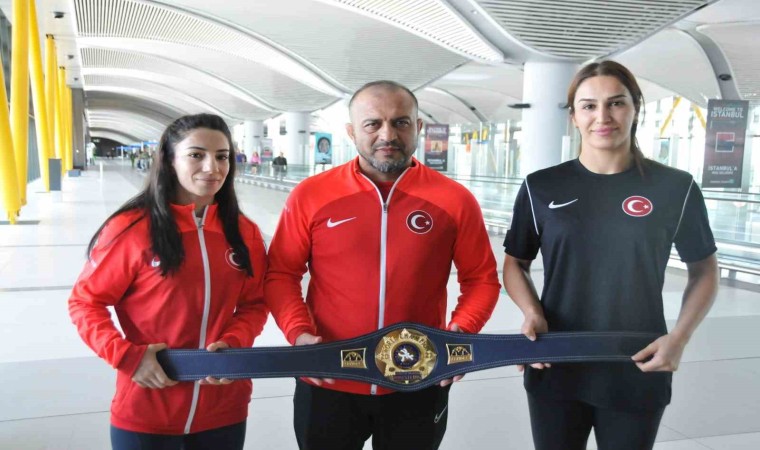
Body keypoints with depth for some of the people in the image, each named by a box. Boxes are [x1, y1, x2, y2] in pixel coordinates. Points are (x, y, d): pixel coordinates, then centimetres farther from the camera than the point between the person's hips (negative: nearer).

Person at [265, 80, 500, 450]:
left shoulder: (454, 199, -6)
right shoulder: (311, 195, -7)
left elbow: (481, 278, 1)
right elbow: (280, 274, 0)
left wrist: (462, 331, -15)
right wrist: (298, 333, -15)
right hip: (328, 384, 0)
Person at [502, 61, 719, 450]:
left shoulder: (674, 187, -4)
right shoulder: (541, 187, -2)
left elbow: (704, 269, 6)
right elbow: (515, 264, 7)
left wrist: (679, 337, -8)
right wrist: (532, 312, -13)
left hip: (638, 375, 0)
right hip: (555, 370, 1)